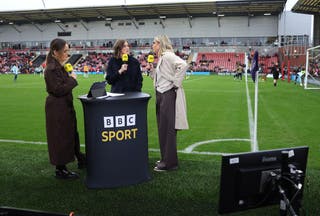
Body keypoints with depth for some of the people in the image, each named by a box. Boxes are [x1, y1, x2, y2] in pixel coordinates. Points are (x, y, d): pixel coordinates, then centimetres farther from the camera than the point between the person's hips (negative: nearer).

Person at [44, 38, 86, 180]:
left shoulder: (59, 66, 10)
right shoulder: (51, 69, -20)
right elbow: (58, 90, -24)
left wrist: (69, 76, 6)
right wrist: (72, 79, -16)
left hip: (65, 106, 10)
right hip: (57, 108, -10)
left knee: (72, 134, 20)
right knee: (61, 137, 0)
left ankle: (80, 160, 35)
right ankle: (60, 169, 14)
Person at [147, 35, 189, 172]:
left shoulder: (167, 55, -11)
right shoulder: (161, 58, 18)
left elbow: (183, 65, -28)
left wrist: (175, 82, -22)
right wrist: (152, 69, 7)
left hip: (169, 94, -10)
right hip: (161, 94, 10)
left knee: (168, 128, -6)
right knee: (162, 128, 14)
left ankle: (170, 163, 2)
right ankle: (165, 158, 25)